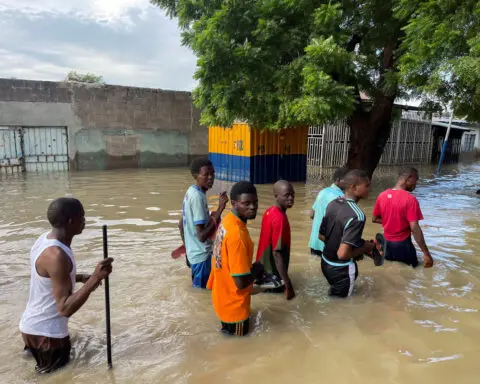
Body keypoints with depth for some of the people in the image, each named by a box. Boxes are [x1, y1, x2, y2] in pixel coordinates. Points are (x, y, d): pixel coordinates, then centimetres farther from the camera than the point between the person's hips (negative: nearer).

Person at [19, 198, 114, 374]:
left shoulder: (46, 239, -1)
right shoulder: (56, 255, -29)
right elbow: (65, 309, -30)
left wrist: (80, 277, 6)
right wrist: (95, 279, -38)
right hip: (45, 332, -9)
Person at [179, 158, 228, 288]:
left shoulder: (191, 192, 5)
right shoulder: (198, 196, -24)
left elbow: (181, 224, 14)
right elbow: (202, 235, -28)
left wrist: (188, 248, 24)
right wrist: (220, 210, -29)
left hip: (194, 252, 9)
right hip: (202, 255, -9)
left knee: (199, 289, 22)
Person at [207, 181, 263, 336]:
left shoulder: (227, 221, -4)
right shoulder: (237, 234, -32)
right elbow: (241, 282, -30)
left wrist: (251, 268, 6)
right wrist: (257, 269, -12)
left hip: (223, 295, 8)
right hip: (233, 303, -8)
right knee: (238, 334, 17)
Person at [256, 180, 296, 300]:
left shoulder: (269, 211, 0)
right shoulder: (280, 219, -26)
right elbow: (277, 253, -27)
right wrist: (288, 284, -24)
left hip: (263, 264, 7)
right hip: (272, 271, -7)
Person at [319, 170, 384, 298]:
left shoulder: (332, 204, -3)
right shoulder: (357, 215, -28)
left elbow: (322, 236, 6)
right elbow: (342, 254, -31)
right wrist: (368, 247, -17)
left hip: (325, 262, 8)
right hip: (341, 269, -7)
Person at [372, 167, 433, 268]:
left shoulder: (382, 195, -2)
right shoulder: (410, 199, -19)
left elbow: (375, 219, 8)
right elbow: (414, 228, -21)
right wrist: (426, 253, -16)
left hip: (386, 243, 6)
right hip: (402, 244, -6)